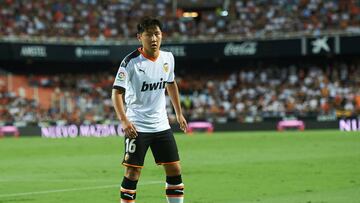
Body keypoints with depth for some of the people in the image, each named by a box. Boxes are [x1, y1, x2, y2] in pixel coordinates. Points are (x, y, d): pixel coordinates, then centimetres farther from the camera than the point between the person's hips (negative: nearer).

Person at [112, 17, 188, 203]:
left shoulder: (168, 58, 4)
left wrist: (179, 113, 21)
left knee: (175, 170, 5)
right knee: (132, 173, -6)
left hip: (161, 125, 5)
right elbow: (117, 92, -14)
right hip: (137, 126, -5)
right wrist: (124, 120, -26)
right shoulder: (131, 61, -14)